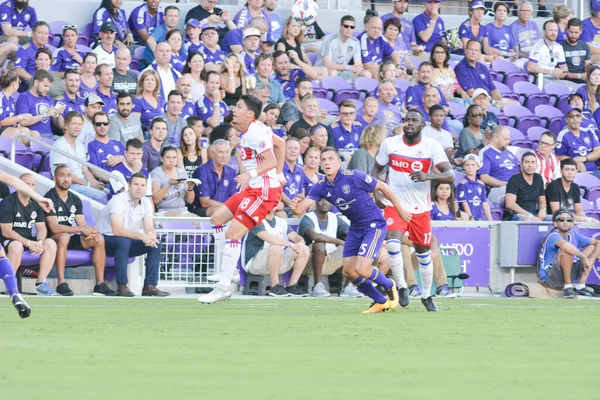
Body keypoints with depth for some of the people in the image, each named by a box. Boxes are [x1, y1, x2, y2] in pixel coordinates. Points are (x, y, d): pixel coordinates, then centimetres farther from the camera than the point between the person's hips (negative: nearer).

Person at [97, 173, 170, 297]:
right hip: (107, 239, -7)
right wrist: (141, 236, -40)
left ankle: (149, 286, -15)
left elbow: (150, 228, -2)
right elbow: (117, 230, -33)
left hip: (128, 242, 7)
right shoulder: (118, 201, -22)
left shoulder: (146, 203, 1)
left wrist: (151, 236, -28)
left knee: (156, 244, -12)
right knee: (124, 241, -38)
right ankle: (121, 287, -34)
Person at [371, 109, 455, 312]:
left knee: (424, 253, 10)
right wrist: (377, 192, -5)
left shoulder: (432, 146, -10)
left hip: (421, 209, 0)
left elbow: (450, 175, -18)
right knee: (393, 243, -23)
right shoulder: (389, 143, -4)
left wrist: (427, 176, -36)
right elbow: (376, 169, 12)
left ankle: (426, 296, 29)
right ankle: (402, 287, -4)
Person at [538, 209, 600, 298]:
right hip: (549, 280, -8)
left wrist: (590, 260, -5)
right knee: (567, 250, -30)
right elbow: (565, 245, -40)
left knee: (592, 247, 8)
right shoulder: (553, 236, -16)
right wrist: (584, 257, -28)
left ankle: (580, 287, -4)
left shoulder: (573, 236, 6)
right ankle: (567, 288, -23)